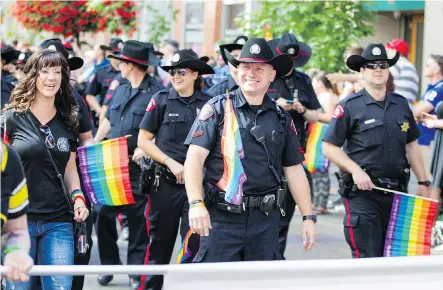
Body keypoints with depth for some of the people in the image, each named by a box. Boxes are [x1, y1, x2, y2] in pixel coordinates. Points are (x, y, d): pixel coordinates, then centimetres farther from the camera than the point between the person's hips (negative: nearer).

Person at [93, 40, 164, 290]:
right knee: (103, 213, 6)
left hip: (138, 167, -7)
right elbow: (108, 121, 25)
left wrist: (146, 148, -25)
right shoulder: (121, 91, 16)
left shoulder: (157, 93, -9)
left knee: (138, 218, -1)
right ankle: (109, 264, 20)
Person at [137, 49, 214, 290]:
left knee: (195, 243, -3)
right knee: (160, 243, 9)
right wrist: (171, 163, -11)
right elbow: (143, 140, -1)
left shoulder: (208, 103, 2)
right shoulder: (161, 100, -1)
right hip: (165, 182, 0)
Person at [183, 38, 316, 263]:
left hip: (266, 219, 4)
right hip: (222, 217, -4)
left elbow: (294, 170, 17)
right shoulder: (218, 108, 0)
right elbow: (194, 157, -8)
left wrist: (308, 217, 11)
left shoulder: (281, 119, 13)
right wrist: (196, 204, -20)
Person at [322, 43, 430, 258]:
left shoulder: (401, 105, 11)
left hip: (397, 192, 5)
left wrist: (423, 182, 13)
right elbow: (329, 147, -6)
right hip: (363, 192, -5)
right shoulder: (350, 106, -5)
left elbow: (411, 145, 19)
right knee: (368, 261, -7)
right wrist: (356, 170, -17)